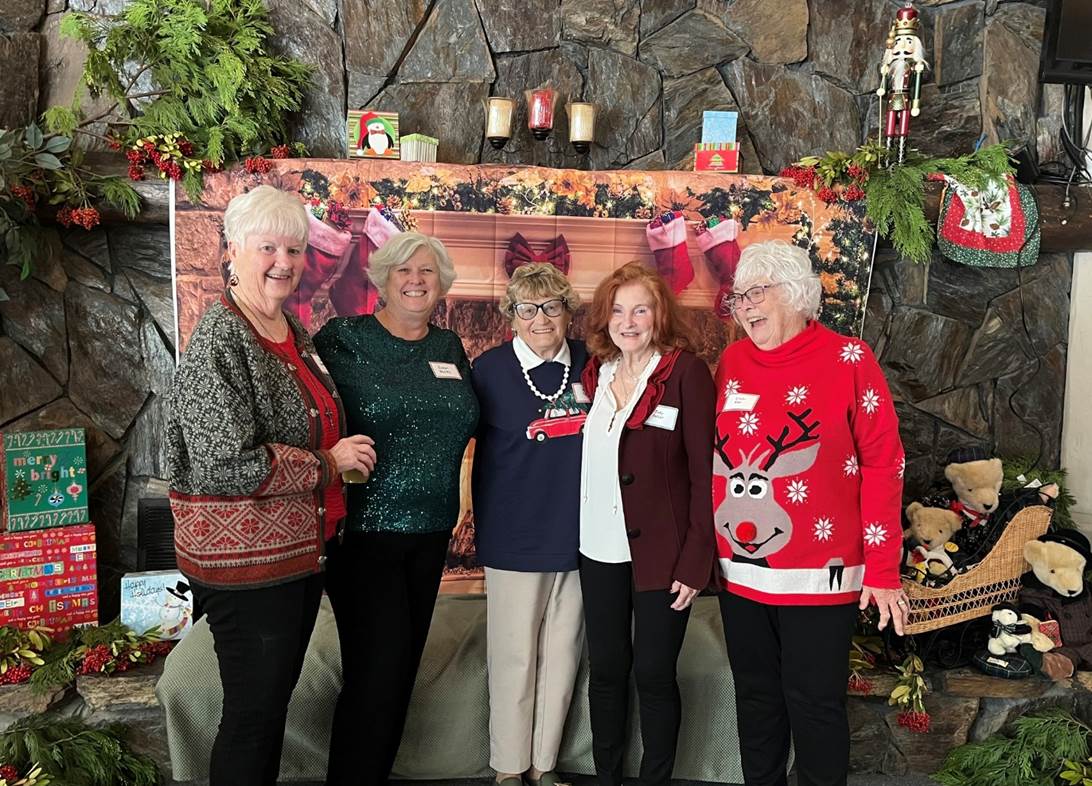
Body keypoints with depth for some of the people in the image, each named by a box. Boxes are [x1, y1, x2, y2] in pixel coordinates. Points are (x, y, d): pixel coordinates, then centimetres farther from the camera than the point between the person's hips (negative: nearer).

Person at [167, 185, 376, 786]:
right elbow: (225, 463, -25)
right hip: (246, 561, -8)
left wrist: (342, 450, 9)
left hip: (303, 549, 8)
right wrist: (328, 463, -16)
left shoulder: (293, 330, 9)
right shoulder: (219, 342, -17)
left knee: (278, 699, 21)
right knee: (254, 714, 6)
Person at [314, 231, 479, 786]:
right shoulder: (343, 338, -5)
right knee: (377, 669, -4)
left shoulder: (450, 349, 11)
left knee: (403, 665, 15)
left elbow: (466, 425, 17)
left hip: (430, 531, 5)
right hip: (363, 529, -5)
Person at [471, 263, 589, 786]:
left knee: (563, 655, 13)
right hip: (515, 536, -3)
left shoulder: (589, 364, 1)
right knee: (514, 657, 7)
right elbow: (472, 441, 1)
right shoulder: (490, 368, -7)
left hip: (579, 532, 3)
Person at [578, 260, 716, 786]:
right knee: (605, 668, 14)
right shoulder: (595, 373, 8)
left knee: (654, 673, 7)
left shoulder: (686, 372, -8)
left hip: (660, 551, -5)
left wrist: (695, 560, -15)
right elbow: (590, 460, 11)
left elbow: (705, 471, -11)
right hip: (600, 548, 5)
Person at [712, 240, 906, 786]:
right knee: (756, 697, 18)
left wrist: (882, 570, -9)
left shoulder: (848, 359, -8)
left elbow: (882, 464, -8)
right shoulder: (731, 362, 5)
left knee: (814, 704, 8)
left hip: (818, 576, -4)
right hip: (738, 572, 5)